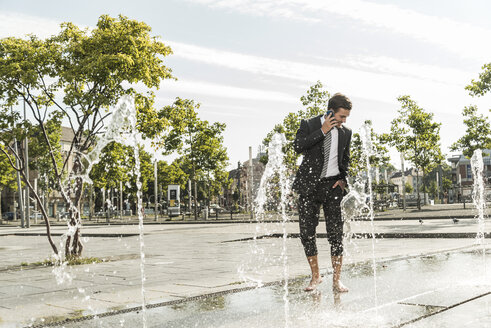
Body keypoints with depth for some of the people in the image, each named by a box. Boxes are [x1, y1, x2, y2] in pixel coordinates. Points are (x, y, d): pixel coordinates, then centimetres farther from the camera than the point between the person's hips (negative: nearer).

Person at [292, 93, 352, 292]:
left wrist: (343, 179, 5)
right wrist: (322, 131, -17)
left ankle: (336, 280, 4)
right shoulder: (309, 125, -1)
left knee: (335, 233, -5)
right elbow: (298, 146, -17)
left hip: (332, 185, 1)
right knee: (307, 232, 1)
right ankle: (315, 276, 17)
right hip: (310, 185, -1)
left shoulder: (345, 133, 8)